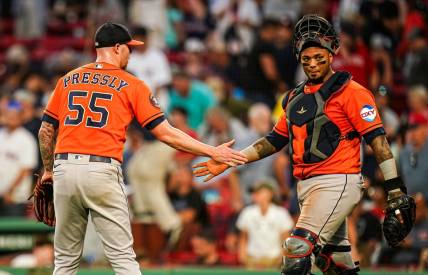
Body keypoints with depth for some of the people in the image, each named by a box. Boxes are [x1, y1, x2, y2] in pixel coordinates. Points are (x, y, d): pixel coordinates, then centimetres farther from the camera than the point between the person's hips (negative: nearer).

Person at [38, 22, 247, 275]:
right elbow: (165, 133, -1)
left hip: (64, 168, 4)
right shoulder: (132, 85, 4)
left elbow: (46, 131, 16)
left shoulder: (67, 80, 14)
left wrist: (48, 169, 31)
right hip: (103, 172, -4)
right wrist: (213, 152, 4)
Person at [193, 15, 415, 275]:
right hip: (307, 186, 8)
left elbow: (377, 138, -10)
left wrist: (395, 190, -17)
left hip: (337, 184, -8)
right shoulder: (296, 98, 17)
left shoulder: (349, 92, -6)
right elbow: (275, 140, 23)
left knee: (298, 250, -20)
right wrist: (228, 161, 15)